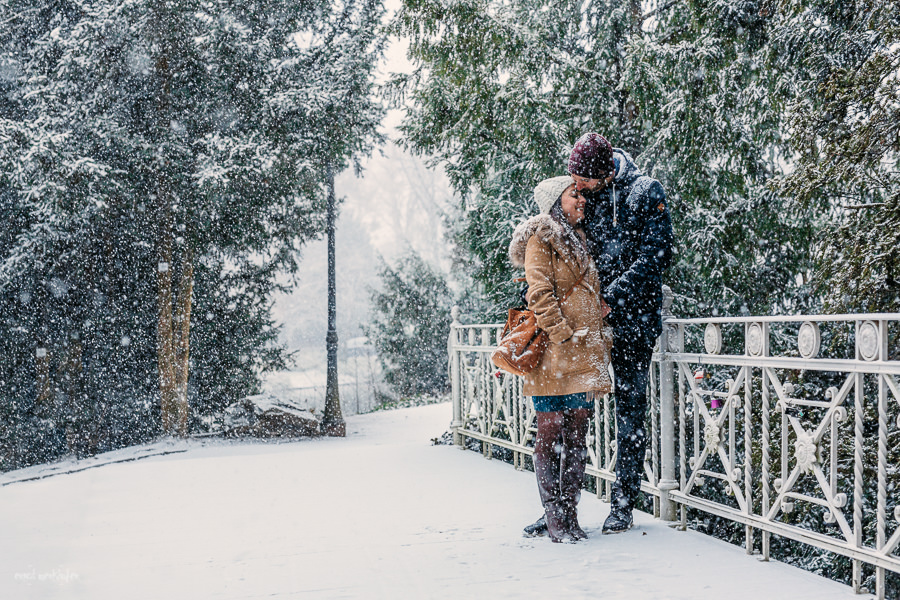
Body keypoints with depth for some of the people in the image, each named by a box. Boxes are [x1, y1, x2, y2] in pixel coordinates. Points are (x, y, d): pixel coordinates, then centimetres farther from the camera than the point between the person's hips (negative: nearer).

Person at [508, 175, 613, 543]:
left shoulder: (581, 240, 22)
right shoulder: (541, 239, -1)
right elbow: (540, 292, -10)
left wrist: (602, 334, 13)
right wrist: (563, 334, -17)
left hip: (586, 354, 7)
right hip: (555, 354, -7)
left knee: (577, 436, 7)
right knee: (550, 434, -2)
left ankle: (570, 514, 14)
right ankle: (554, 517, 5)